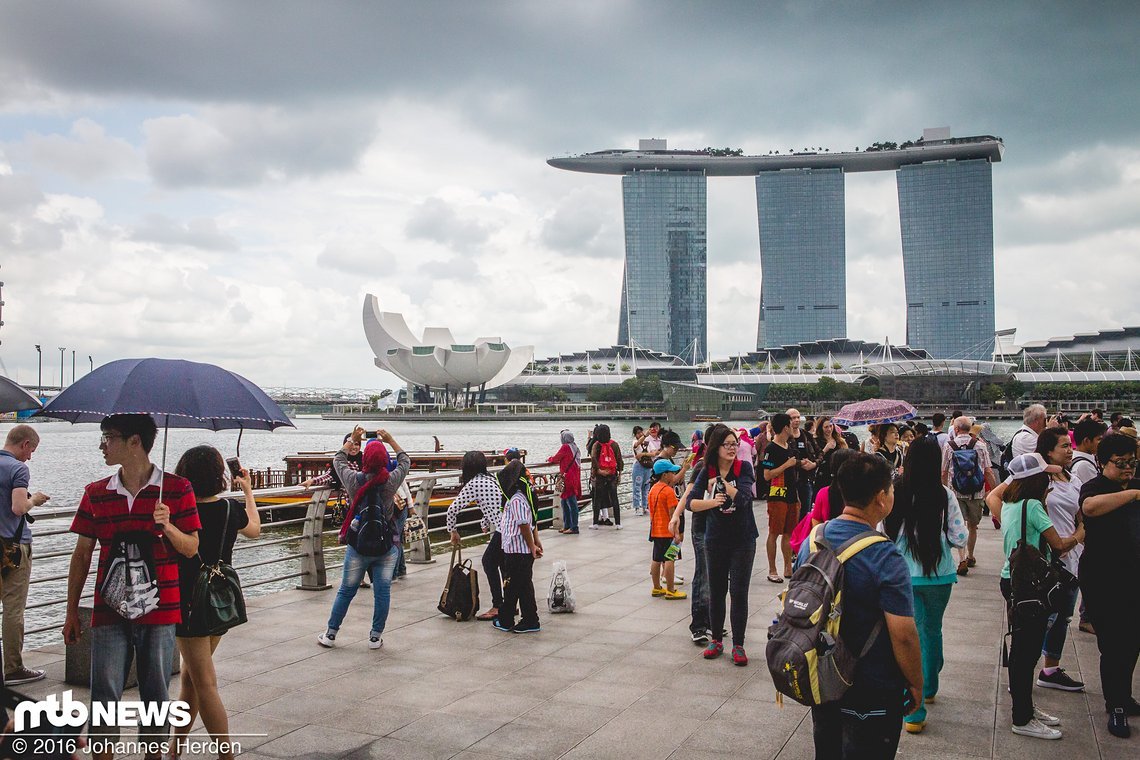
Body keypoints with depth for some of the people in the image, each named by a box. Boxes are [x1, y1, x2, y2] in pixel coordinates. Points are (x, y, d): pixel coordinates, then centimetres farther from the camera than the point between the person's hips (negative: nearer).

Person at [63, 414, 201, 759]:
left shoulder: (176, 488, -2)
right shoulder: (96, 493, 6)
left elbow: (191, 548, -1)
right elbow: (82, 554, 10)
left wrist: (167, 527, -20)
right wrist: (71, 611, 9)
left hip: (160, 611, -2)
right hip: (109, 613, 2)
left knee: (156, 695, 8)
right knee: (104, 695, 0)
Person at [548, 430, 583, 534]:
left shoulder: (565, 447, -11)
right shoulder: (575, 447, 14)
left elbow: (555, 458, -4)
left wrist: (549, 459, 15)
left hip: (568, 479, -9)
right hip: (575, 478, 9)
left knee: (571, 503, -6)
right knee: (565, 503, 16)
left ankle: (574, 527, -5)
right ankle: (567, 526, 20)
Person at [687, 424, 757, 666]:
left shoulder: (743, 468, -7)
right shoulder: (707, 472, -2)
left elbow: (743, 497, -20)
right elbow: (691, 502, -8)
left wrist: (720, 482, -16)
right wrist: (712, 502, -23)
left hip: (743, 539, -2)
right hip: (716, 539, 2)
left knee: (739, 592, -1)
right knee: (716, 591, 12)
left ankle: (738, 645, 10)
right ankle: (716, 640, 26)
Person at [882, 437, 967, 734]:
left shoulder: (895, 495, -11)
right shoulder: (945, 496, -11)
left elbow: (883, 534, -4)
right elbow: (960, 538, -7)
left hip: (902, 575, -1)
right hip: (938, 575, 1)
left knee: (912, 637, 3)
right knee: (933, 631, 22)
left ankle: (914, 711, -3)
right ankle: (929, 689, 42)